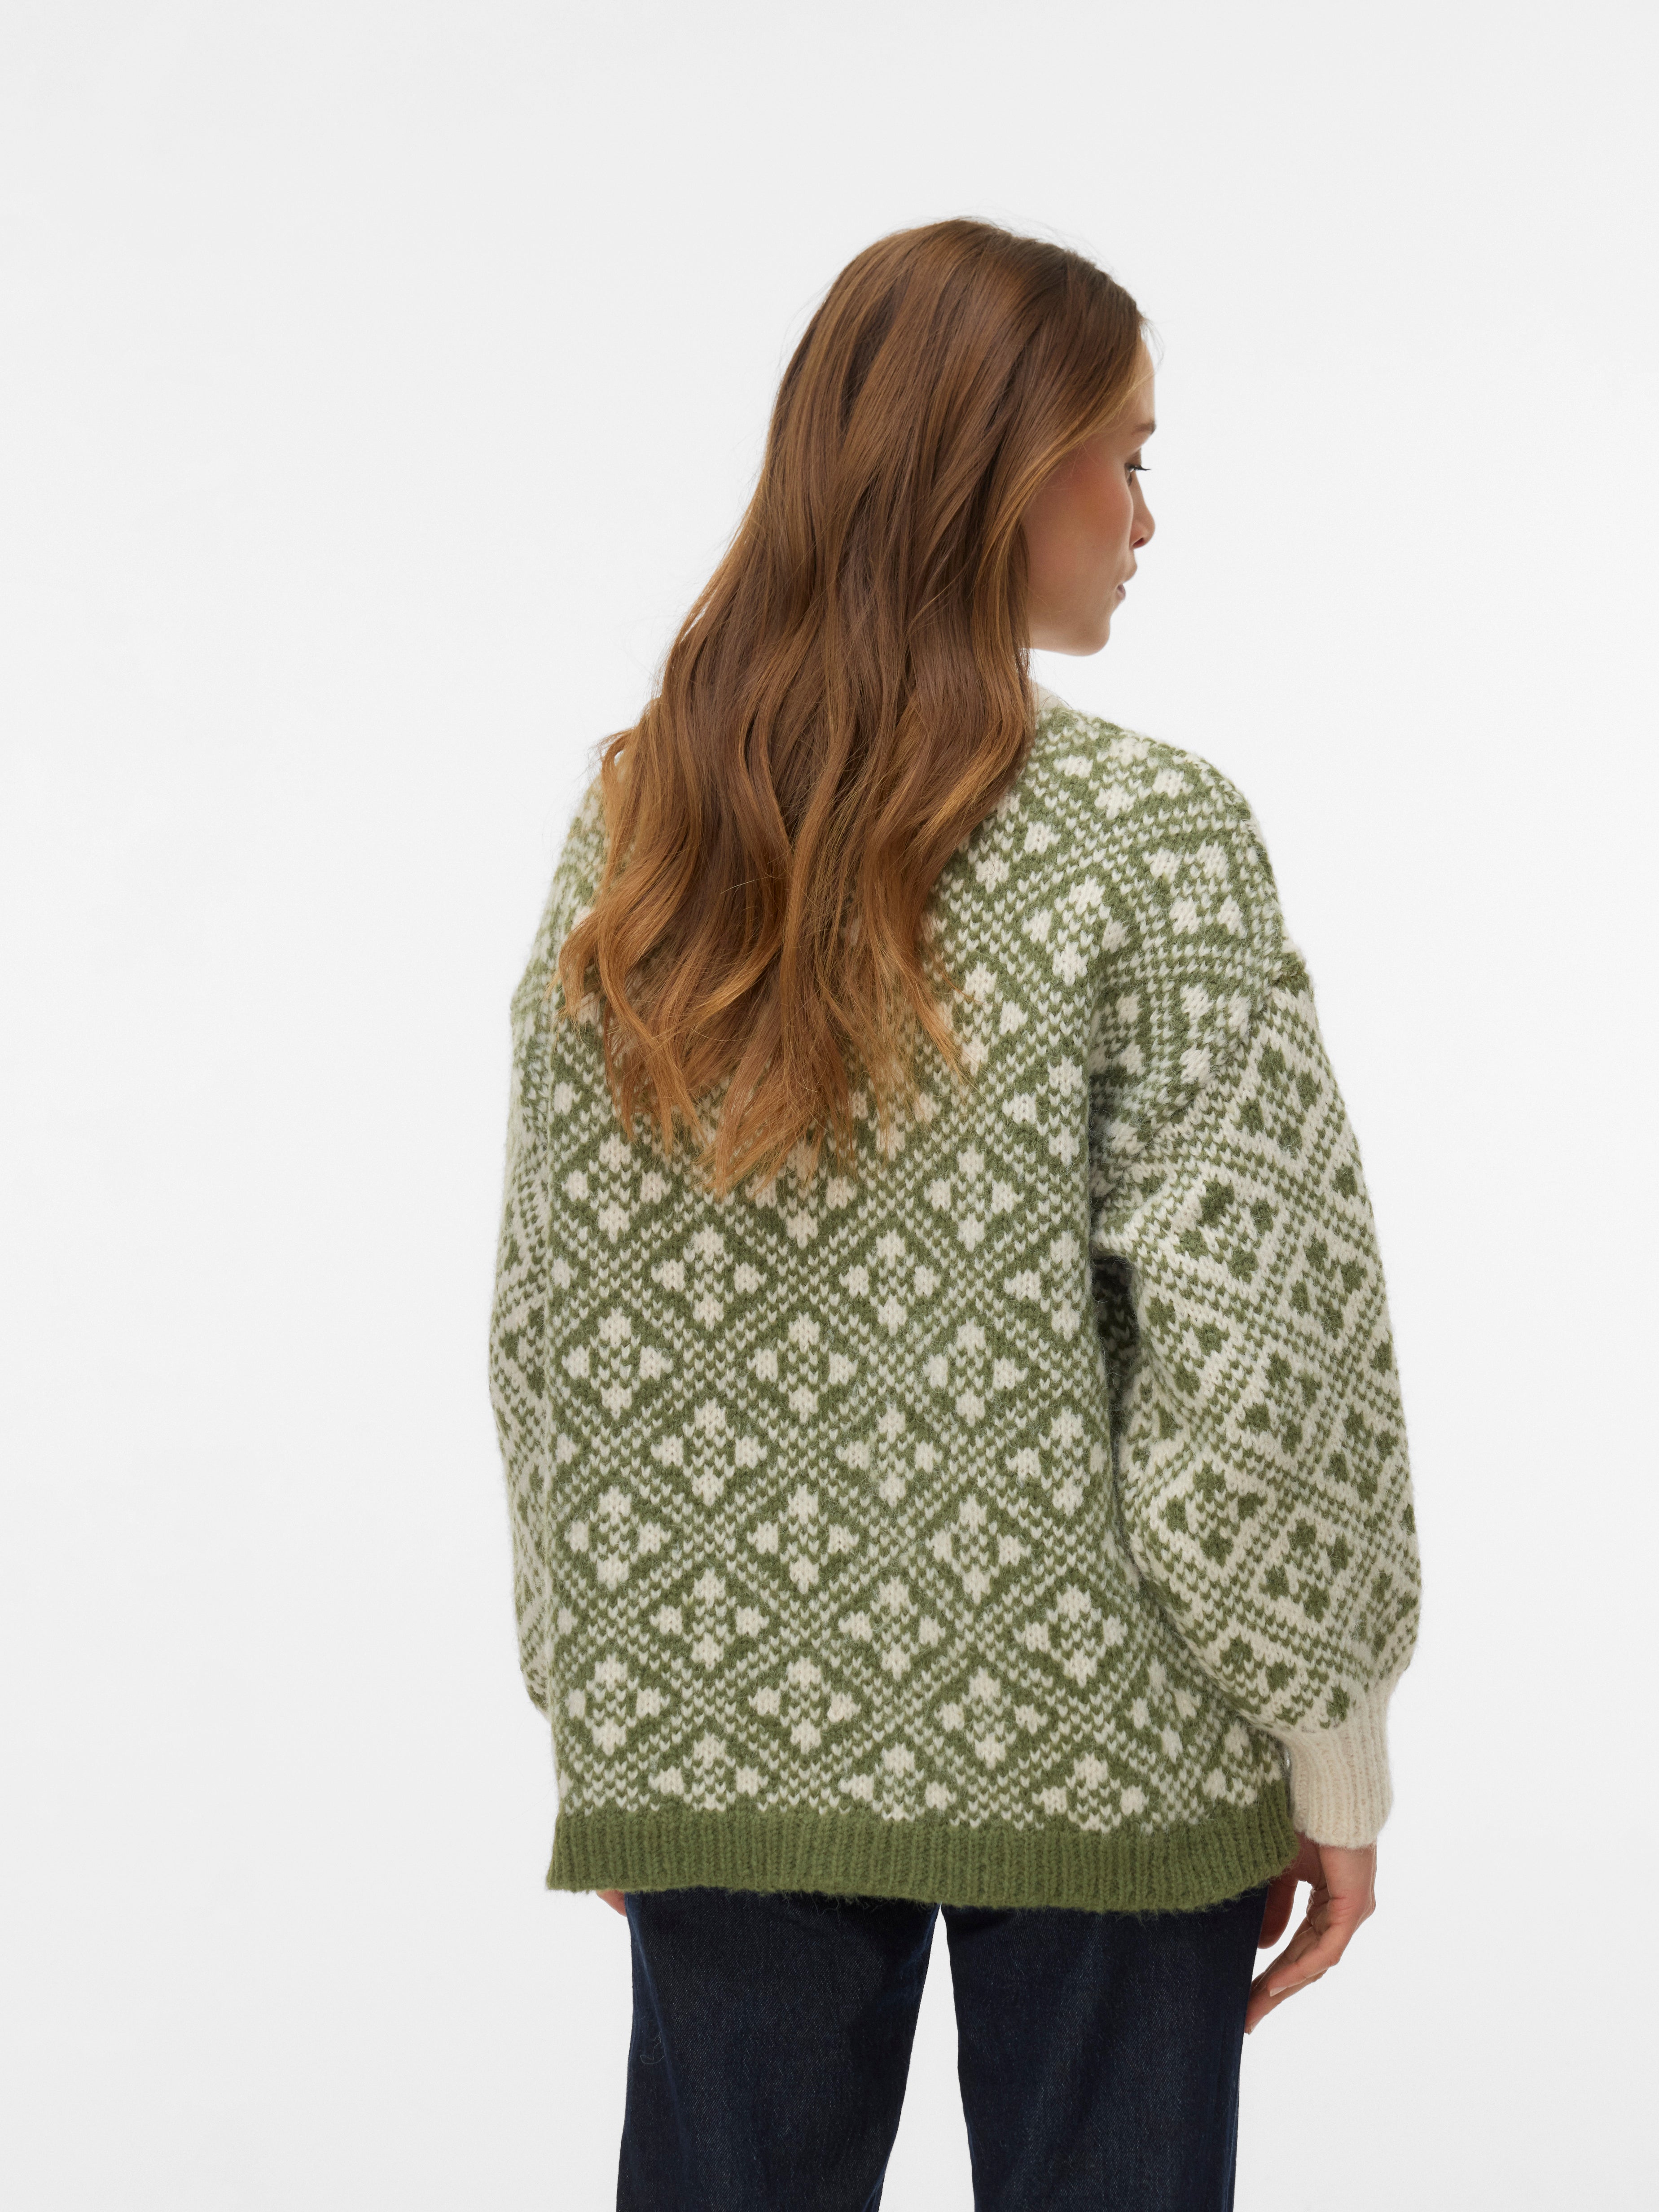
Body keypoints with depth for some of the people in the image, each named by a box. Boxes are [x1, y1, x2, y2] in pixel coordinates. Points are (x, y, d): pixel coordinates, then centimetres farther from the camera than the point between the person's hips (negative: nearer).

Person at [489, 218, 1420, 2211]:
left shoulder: (626, 837, 1)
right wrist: (1334, 1742, -5)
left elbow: (553, 1317, 5)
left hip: (715, 1729, 4)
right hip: (1085, 1745, -4)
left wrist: (597, 1706, 14)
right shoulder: (1149, 837, -12)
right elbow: (1262, 1325, -15)